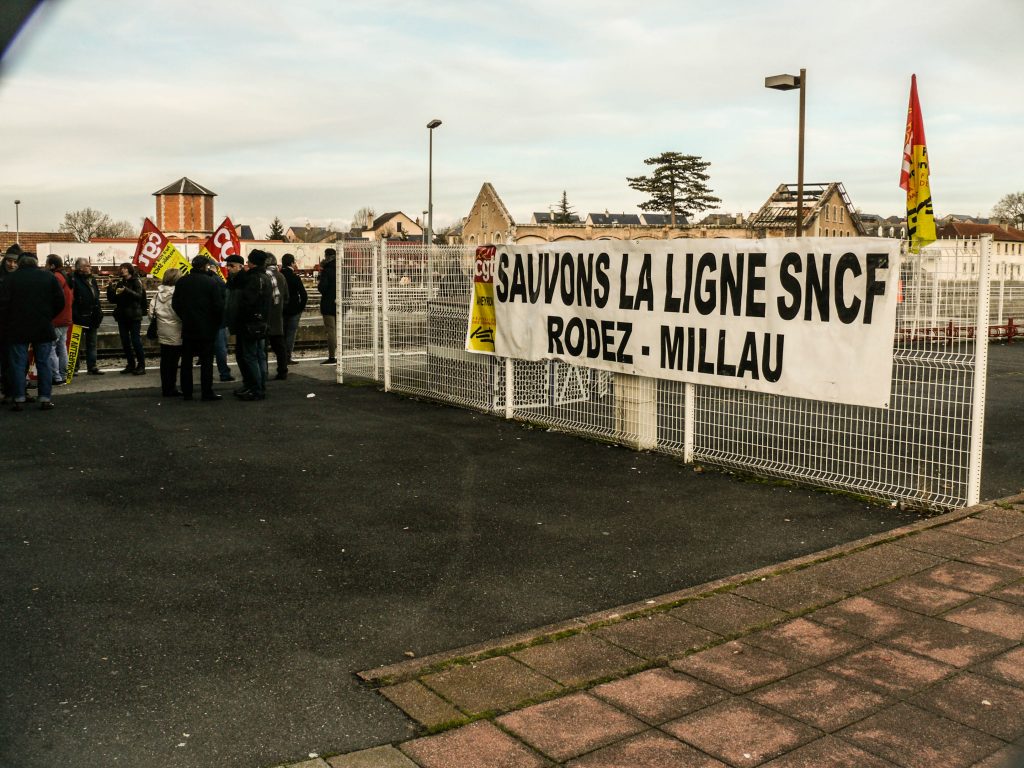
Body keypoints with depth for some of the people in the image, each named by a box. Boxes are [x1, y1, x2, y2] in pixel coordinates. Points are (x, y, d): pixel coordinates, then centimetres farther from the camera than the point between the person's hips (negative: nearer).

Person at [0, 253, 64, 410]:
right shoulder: (49, 277, 1)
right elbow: (60, 301, 1)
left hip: (18, 328, -1)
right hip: (43, 329, 1)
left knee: (18, 364, 5)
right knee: (43, 363, 6)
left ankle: (19, 400, 4)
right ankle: (45, 399, 5)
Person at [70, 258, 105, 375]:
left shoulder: (92, 280, 14)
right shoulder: (74, 280, -12)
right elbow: (71, 299, -19)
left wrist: (99, 312, 14)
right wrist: (75, 315, -23)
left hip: (92, 317, 8)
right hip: (80, 317, -8)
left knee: (92, 343, 11)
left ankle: (92, 366, 17)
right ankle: (74, 367, 8)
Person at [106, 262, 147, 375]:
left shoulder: (136, 281, -2)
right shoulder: (119, 282, 12)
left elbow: (139, 296, -17)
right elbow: (112, 300, 12)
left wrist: (126, 290, -29)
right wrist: (110, 290, -5)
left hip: (134, 316, -6)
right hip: (122, 316, 6)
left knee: (136, 341, -8)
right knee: (125, 342, 6)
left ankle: (141, 365, -3)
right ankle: (131, 365, 13)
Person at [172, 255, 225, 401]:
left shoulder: (182, 282, 2)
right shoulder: (212, 282, -12)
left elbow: (176, 304, 6)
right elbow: (219, 306, -12)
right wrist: (217, 323, 2)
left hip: (187, 328, 4)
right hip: (206, 329, -4)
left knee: (186, 361, 11)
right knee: (206, 361, 2)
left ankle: (187, 392, 14)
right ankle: (207, 393, 3)